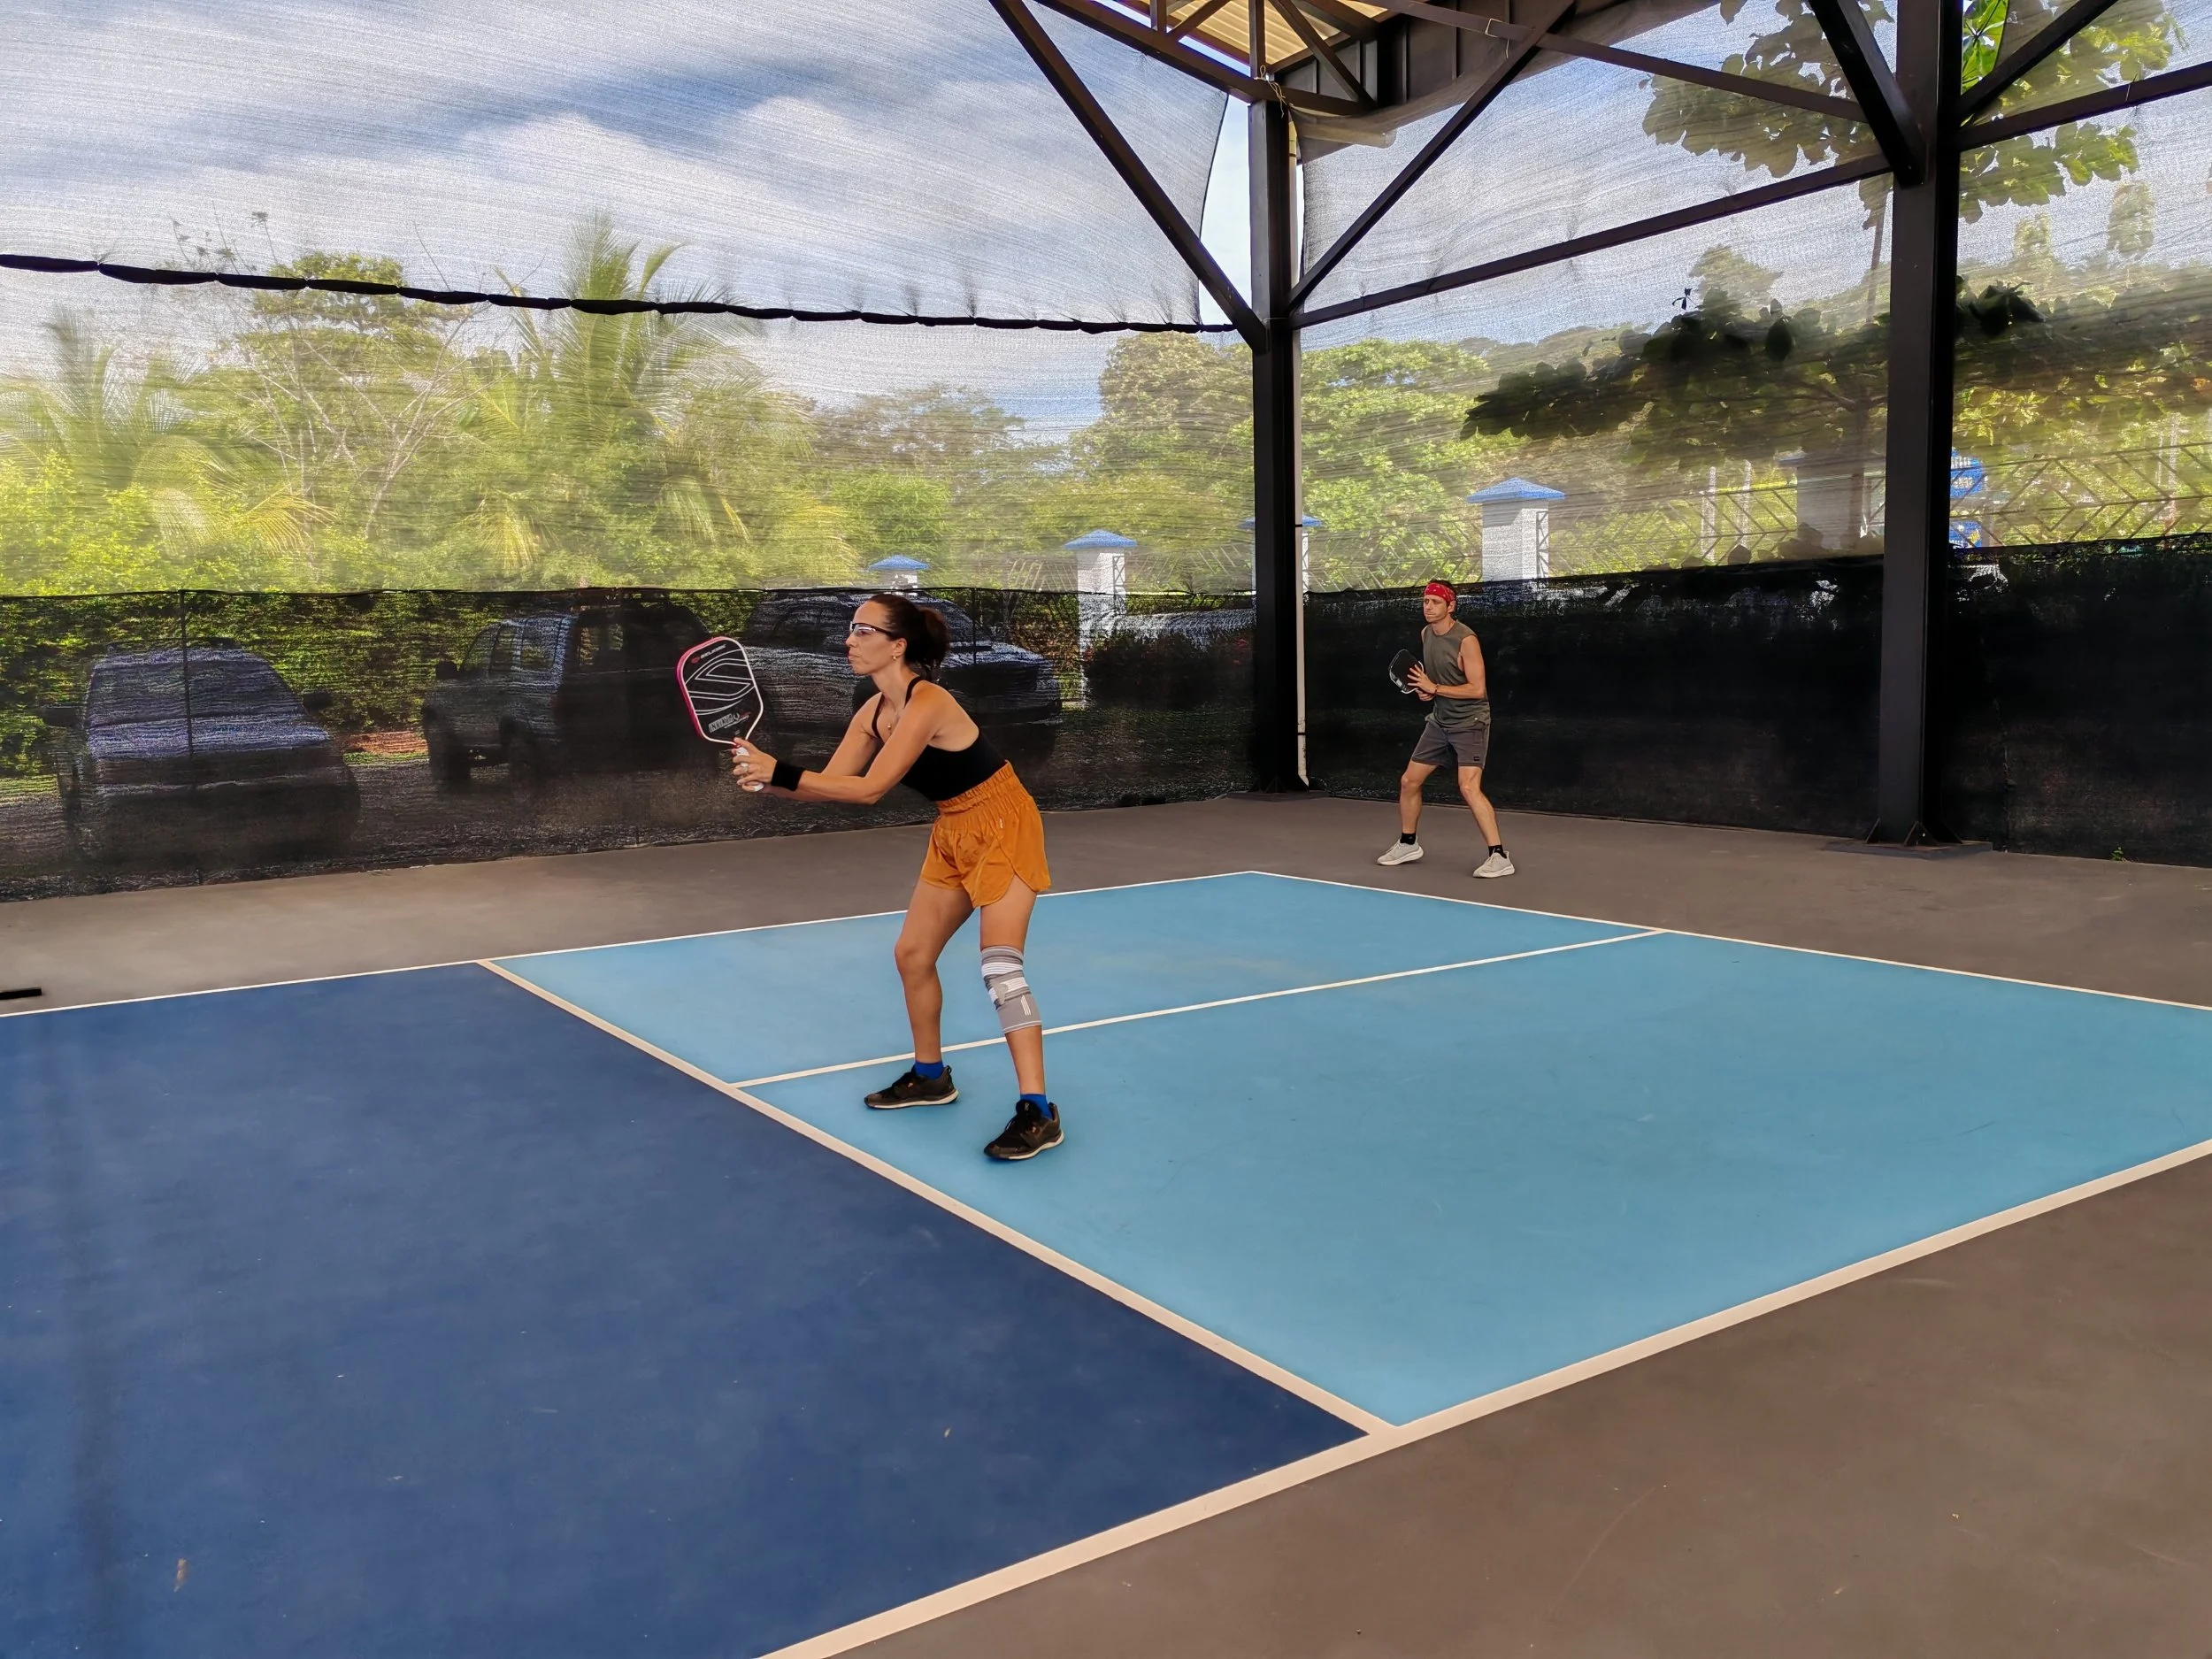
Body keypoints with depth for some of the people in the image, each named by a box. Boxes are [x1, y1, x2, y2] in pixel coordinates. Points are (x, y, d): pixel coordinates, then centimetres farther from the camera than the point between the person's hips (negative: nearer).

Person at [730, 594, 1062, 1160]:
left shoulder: (927, 703, -27)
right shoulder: (873, 712, -1)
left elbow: (870, 789, -31)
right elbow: (831, 784, 0)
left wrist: (781, 772, -32)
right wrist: (767, 777, -17)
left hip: (1003, 826, -9)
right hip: (954, 833, 9)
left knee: (1000, 965, -17)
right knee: (912, 955, 12)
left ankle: (1037, 1113, -13)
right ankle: (930, 1076, 31)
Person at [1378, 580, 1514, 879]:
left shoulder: (1466, 640, -19)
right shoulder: (1425, 634, 6)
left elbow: (1477, 689, -22)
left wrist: (1434, 688, -22)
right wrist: (1424, 691, 2)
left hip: (1469, 723, -8)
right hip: (1439, 721, 8)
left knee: (1469, 788, -22)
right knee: (1409, 782, 10)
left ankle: (1500, 857, -18)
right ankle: (1408, 844, 30)